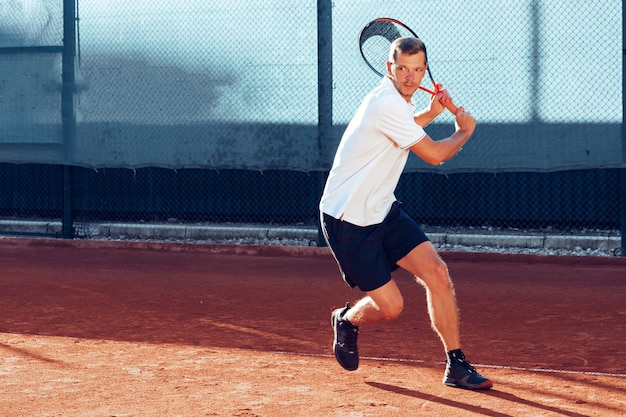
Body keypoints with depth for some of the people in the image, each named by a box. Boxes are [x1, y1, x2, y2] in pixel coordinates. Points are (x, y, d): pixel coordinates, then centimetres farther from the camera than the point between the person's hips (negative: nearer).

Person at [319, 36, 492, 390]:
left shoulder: (398, 101, 8)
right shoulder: (387, 104, -24)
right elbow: (435, 155, -18)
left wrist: (430, 114, 19)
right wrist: (464, 130, 1)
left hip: (382, 211, 9)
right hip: (348, 221, -9)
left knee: (437, 272, -9)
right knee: (390, 306, -6)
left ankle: (456, 365, -3)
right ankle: (347, 320, 28)